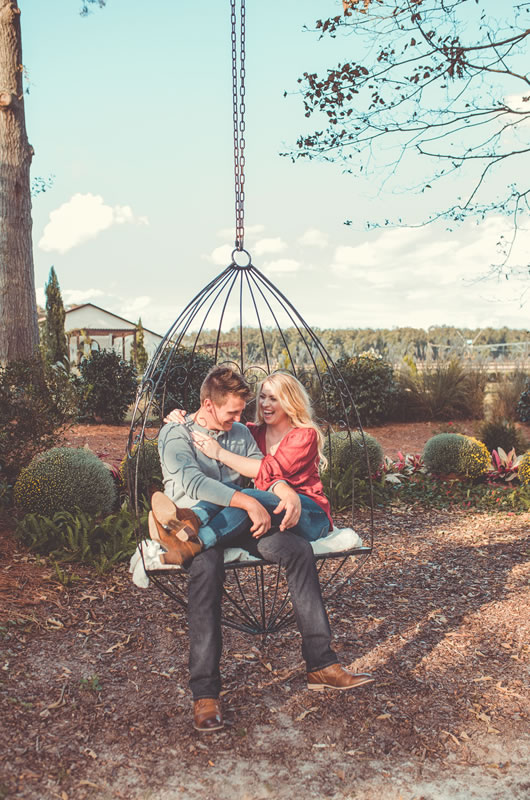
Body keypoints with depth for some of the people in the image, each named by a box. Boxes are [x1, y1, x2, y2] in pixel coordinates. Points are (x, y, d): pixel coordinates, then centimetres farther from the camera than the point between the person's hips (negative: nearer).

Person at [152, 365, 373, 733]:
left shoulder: (240, 432, 18)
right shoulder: (175, 434, -1)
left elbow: (265, 471, 9)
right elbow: (192, 481, -18)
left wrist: (288, 492, -15)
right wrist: (247, 502, -27)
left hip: (240, 523, 5)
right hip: (196, 520, -4)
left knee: (298, 548, -22)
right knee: (207, 566, -37)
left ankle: (321, 664, -20)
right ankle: (205, 694, -32)